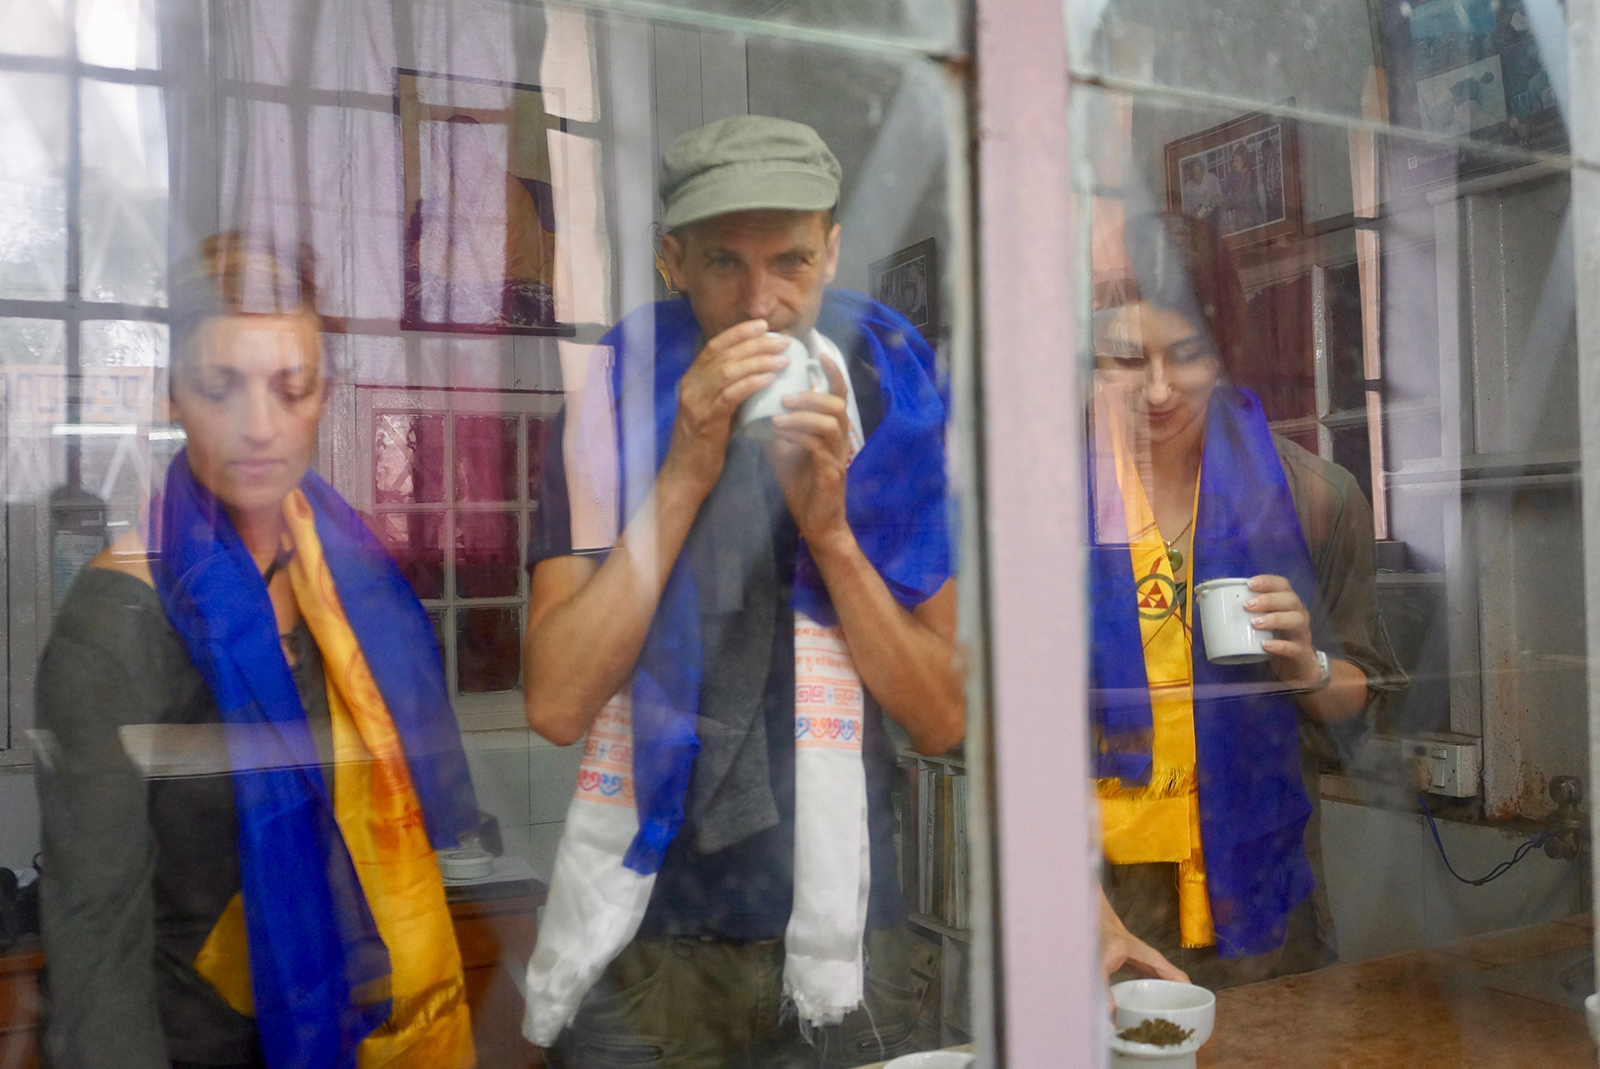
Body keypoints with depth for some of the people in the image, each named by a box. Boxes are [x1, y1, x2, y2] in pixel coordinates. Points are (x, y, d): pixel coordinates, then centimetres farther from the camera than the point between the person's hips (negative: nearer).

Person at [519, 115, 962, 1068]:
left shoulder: (888, 408, -1)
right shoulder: (614, 408, -3)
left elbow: (946, 720, -4)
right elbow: (556, 705, -13)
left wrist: (829, 526, -16)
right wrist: (684, 476, -18)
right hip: (638, 940, 0)